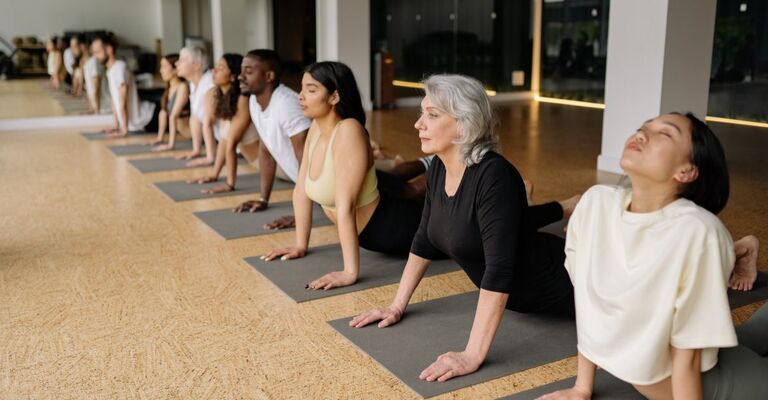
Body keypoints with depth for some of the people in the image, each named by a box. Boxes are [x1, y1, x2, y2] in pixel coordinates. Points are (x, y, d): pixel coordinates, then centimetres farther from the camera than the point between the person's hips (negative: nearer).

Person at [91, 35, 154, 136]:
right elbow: (115, 100, 17)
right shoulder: (110, 70, 11)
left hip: (150, 116, -9)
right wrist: (116, 126, 18)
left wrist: (124, 130, -18)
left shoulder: (120, 68, -19)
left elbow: (122, 102, -19)